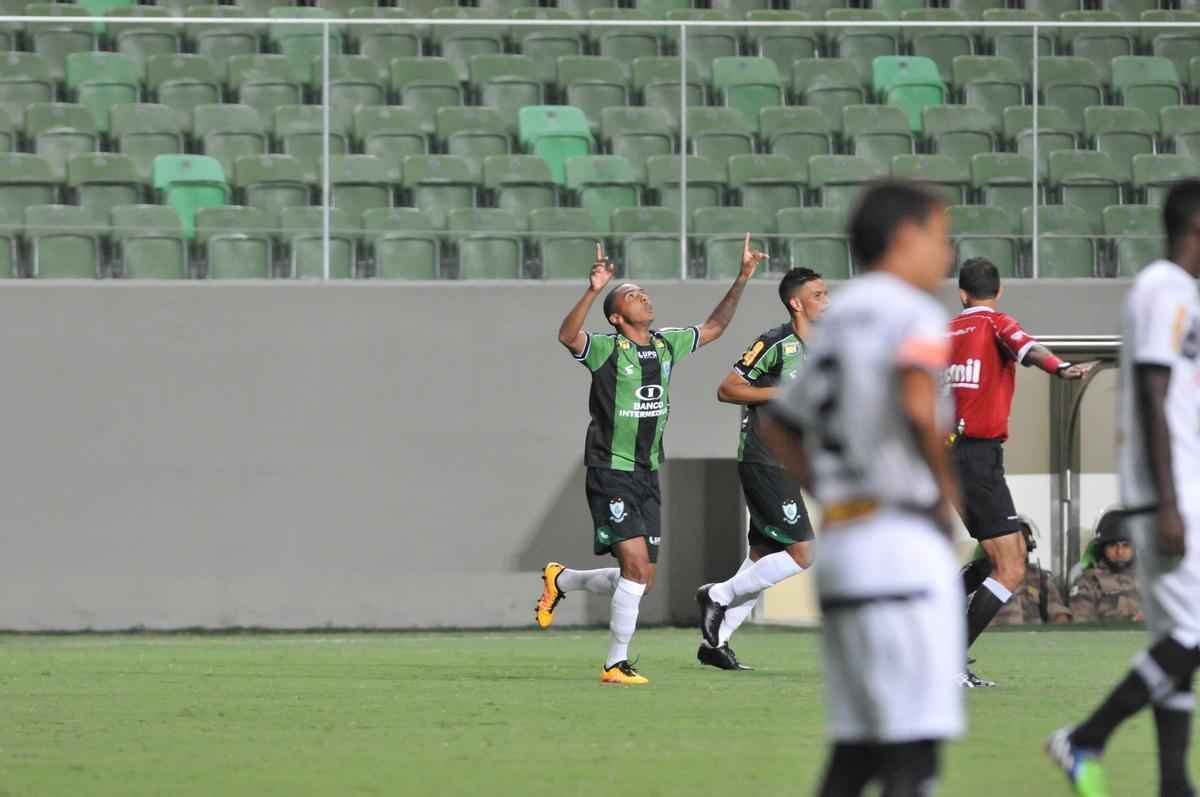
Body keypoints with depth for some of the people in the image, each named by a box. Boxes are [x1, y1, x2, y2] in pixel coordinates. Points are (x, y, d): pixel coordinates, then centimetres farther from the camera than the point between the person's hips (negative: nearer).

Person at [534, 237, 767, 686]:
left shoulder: (667, 345, 9)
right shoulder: (606, 350, -10)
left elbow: (714, 327, 23)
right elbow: (568, 336, -30)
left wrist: (742, 280, 17)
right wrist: (593, 291, -43)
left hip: (648, 475, 7)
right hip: (611, 472, -7)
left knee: (641, 582, 7)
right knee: (636, 565, -17)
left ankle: (560, 581, 32)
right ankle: (616, 665, -7)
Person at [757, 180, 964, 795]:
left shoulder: (836, 321, 18)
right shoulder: (914, 314, -7)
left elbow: (779, 427, 28)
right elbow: (917, 406, -26)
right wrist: (945, 490, -11)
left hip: (840, 539, 8)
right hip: (904, 543, -8)